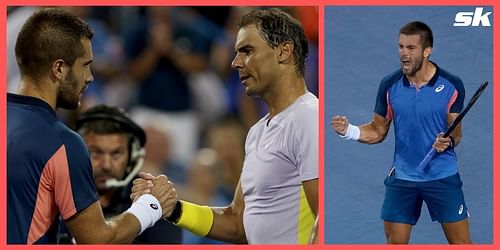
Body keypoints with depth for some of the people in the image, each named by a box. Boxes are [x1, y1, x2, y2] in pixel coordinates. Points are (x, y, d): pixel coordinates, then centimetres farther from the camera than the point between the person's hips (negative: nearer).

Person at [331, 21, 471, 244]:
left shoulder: (451, 85, -9)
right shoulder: (390, 85, -3)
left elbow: (456, 132, -1)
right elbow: (378, 131, 7)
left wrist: (448, 141, -25)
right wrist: (350, 131, -12)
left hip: (443, 176, -2)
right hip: (402, 177, 2)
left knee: (460, 242, 0)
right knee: (395, 243, 5)